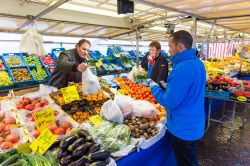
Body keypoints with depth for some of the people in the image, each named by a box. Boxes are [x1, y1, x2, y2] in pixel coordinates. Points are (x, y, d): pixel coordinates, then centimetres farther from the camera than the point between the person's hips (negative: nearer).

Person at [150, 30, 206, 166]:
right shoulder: (198, 63, 2)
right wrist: (168, 86, 7)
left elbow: (169, 102, -26)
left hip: (183, 130, -9)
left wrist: (155, 88, -11)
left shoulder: (182, 69, -30)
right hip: (194, 125, 9)